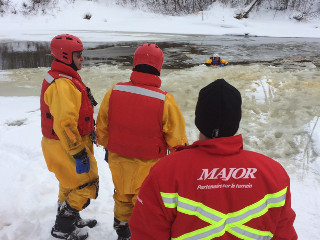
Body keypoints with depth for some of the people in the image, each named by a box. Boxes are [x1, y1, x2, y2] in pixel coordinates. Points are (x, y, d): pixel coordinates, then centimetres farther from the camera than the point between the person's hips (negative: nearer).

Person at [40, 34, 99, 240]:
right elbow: (64, 124, -31)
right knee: (86, 185, 2)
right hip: (66, 147, -10)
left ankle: (72, 219, 43)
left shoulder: (66, 79, 10)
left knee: (71, 184, 24)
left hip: (68, 143, 10)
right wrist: (78, 153, -25)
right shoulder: (62, 85, -26)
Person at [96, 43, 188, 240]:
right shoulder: (165, 100, -24)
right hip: (148, 166, -4)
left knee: (122, 198, 27)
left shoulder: (114, 91, -14)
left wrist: (109, 149, 18)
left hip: (118, 160, 4)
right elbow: (176, 140, -15)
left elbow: (102, 128, 0)